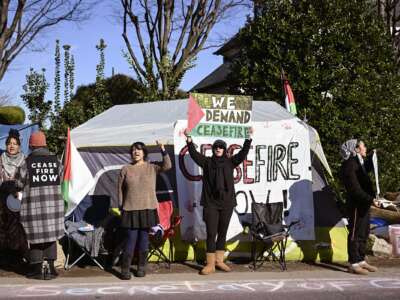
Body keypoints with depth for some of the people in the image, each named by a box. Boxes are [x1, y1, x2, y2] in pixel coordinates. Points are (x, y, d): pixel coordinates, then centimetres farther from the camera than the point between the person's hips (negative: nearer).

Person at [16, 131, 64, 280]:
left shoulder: (28, 162, -8)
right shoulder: (55, 160, -1)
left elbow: (20, 182, 2)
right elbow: (58, 177, 5)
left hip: (34, 204, -2)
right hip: (53, 203, 2)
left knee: (36, 236, 8)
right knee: (51, 235, 12)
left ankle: (37, 270, 13)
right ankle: (50, 269, 13)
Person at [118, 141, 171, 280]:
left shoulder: (152, 168, 5)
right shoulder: (125, 170, 3)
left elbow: (167, 166, -11)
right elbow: (120, 190, 6)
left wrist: (163, 150, -20)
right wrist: (121, 207, 3)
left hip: (148, 209, 1)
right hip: (131, 210, -1)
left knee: (144, 239, 7)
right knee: (131, 239, -4)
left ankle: (141, 267, 20)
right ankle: (125, 269, 5)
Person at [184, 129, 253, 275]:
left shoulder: (230, 162, 7)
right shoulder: (207, 162, 4)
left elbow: (243, 153, -2)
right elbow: (194, 153, -5)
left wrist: (248, 139, -12)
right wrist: (189, 140, -17)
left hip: (227, 203, 2)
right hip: (210, 203, -2)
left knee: (222, 233, 9)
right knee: (211, 233, -3)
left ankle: (219, 260, 20)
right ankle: (210, 264, 0)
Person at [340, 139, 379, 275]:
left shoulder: (359, 162, 12)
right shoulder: (349, 165, -18)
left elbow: (368, 167, 34)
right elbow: (355, 188, -22)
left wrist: (373, 156, 19)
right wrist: (370, 199, -23)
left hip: (363, 204, 10)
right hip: (356, 204, -10)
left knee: (364, 233, 15)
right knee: (356, 233, -4)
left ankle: (361, 260, 25)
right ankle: (354, 264, 2)